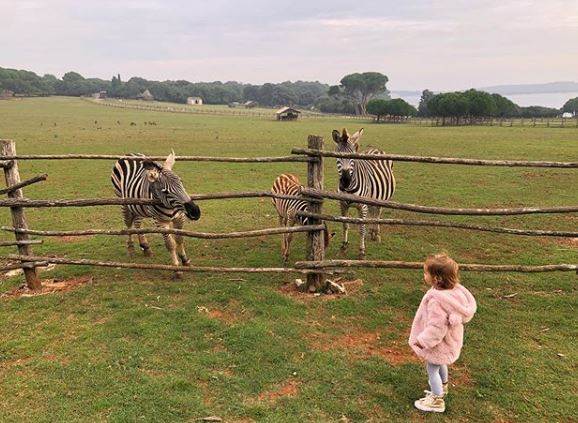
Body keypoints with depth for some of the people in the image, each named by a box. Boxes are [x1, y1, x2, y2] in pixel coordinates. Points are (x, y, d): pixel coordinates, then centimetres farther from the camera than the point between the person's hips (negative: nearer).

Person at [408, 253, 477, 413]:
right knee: (440, 365, 31)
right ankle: (442, 388, 55)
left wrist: (422, 341, -21)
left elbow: (436, 327, -34)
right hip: (448, 340, 9)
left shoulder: (437, 301, -39)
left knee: (432, 370, 13)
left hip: (438, 344, -9)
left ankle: (437, 401, 30)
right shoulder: (454, 290, -12)